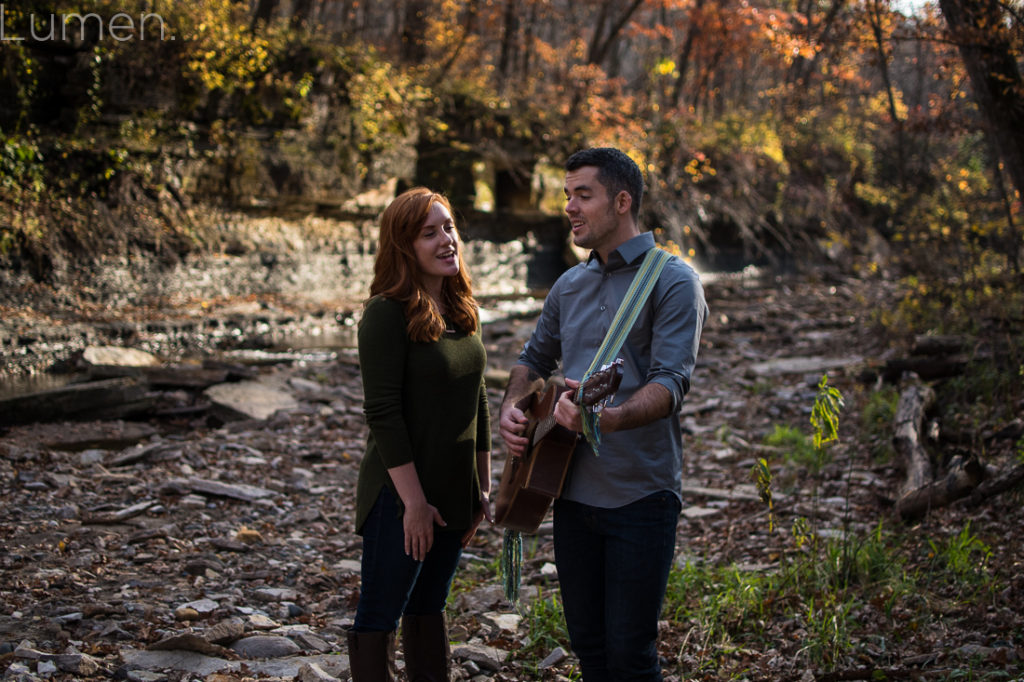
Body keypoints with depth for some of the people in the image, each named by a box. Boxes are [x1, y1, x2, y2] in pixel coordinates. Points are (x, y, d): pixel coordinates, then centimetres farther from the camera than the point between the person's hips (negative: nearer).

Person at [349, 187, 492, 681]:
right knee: (379, 617, 3)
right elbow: (382, 413, -19)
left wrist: (482, 488, 12)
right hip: (401, 494, -7)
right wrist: (414, 500, -20)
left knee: (428, 607, 19)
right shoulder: (387, 313, -15)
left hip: (454, 491, 8)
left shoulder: (463, 311, 8)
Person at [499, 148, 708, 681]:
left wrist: (610, 418, -38)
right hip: (572, 491, 6)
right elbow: (535, 359, 25)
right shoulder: (570, 285, 14)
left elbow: (671, 382, -19)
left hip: (641, 494, -6)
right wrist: (512, 408, 3)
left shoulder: (671, 280, -8)